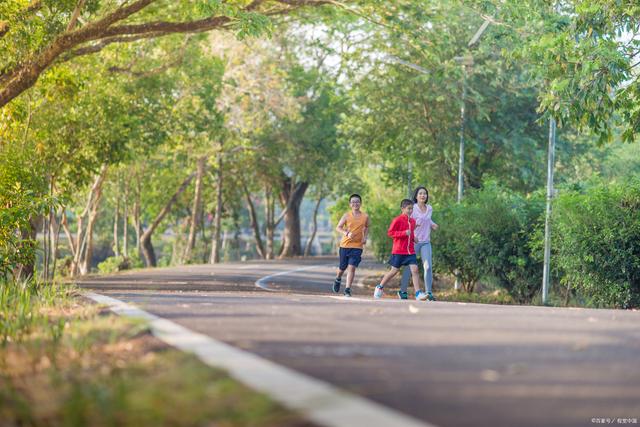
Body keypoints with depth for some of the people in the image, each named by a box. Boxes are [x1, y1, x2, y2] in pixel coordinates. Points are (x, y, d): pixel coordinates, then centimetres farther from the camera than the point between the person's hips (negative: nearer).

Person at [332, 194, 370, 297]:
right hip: (345, 245, 0)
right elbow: (338, 227, -4)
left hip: (357, 246, 0)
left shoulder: (365, 217, 3)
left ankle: (347, 290, -8)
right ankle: (338, 280, 43)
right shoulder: (346, 216, -2)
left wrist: (365, 237, 4)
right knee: (342, 267, 11)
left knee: (352, 268, -11)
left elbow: (367, 227, 21)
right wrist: (347, 233, -22)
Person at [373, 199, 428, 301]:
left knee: (414, 269, -8)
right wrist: (404, 233, -20)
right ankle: (379, 287, 23)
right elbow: (390, 233, -13)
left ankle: (418, 293, -10)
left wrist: (413, 238, 6)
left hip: (410, 251, 5)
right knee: (394, 271, 3)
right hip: (399, 250, -5)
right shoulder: (397, 220, -10)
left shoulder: (413, 221, 11)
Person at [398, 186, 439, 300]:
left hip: (426, 242, 4)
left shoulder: (429, 209, 7)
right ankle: (402, 291, 14)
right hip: (413, 241, -4)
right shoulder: (412, 209, -9)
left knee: (428, 266, -5)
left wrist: (432, 225, 5)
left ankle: (429, 292, 0)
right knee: (409, 267, 2)